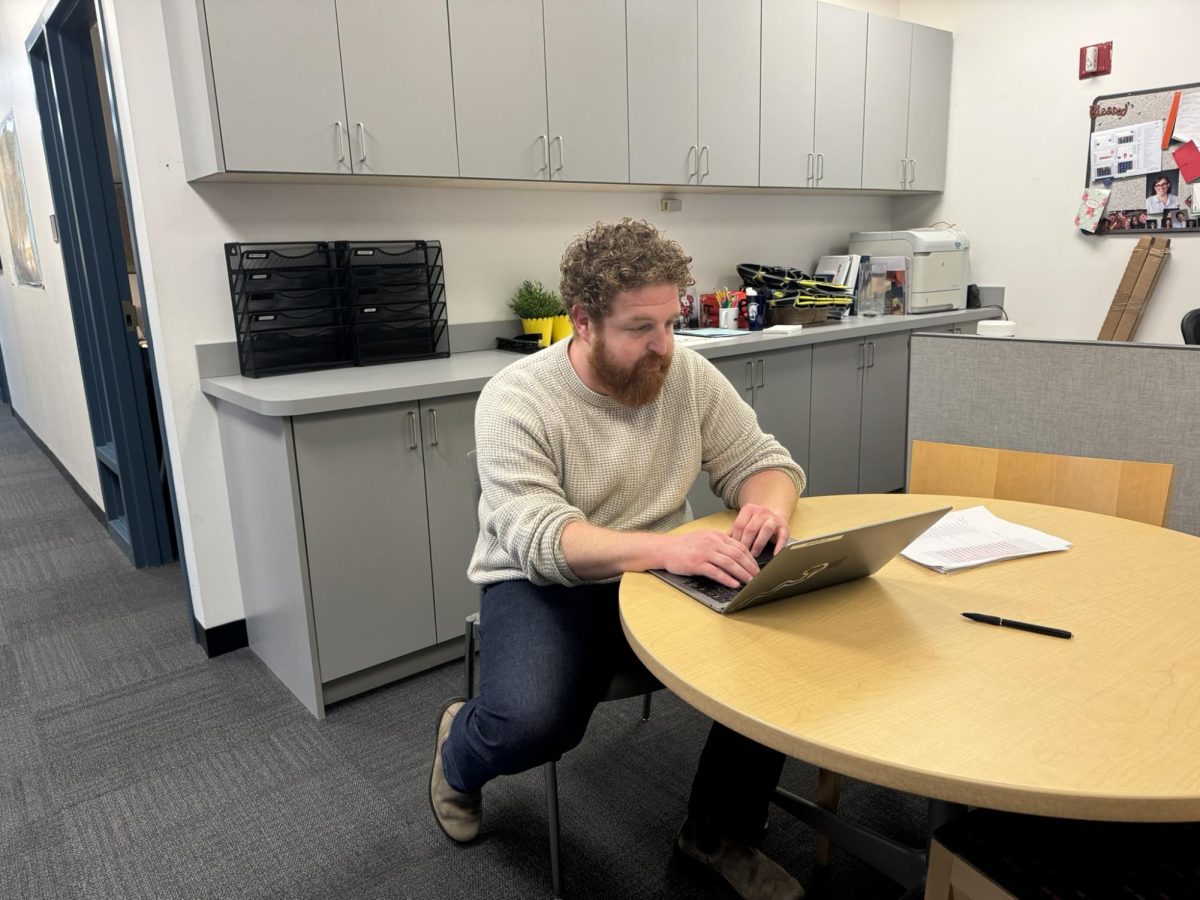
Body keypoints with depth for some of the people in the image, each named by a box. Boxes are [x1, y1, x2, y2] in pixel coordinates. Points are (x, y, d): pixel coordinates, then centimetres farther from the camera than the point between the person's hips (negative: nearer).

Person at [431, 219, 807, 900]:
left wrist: (768, 505, -25)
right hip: (545, 584, -4)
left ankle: (720, 833, 9)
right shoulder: (517, 400, -17)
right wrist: (665, 546, -44)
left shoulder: (689, 374, -4)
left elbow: (763, 459, 1)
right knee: (533, 723, -30)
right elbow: (540, 541, -28)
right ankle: (461, 758, 11)